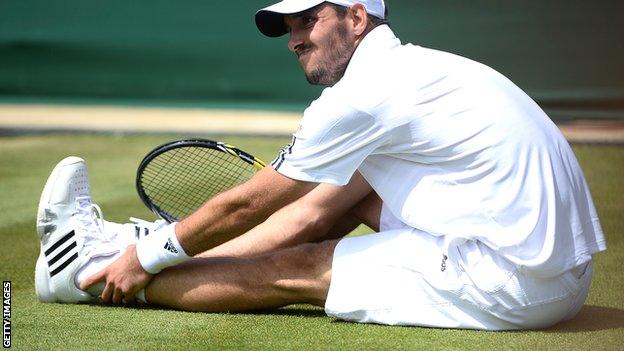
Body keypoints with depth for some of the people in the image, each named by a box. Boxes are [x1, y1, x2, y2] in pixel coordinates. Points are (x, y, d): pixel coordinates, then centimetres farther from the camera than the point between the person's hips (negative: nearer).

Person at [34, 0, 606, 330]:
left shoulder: (363, 94, -13)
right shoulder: (412, 69, 16)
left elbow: (247, 205, -5)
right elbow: (316, 214, 23)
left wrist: (147, 260, 9)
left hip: (513, 285, -9)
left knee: (289, 271, -2)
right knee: (353, 187, 14)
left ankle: (102, 275, 13)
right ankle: (140, 244, 20)